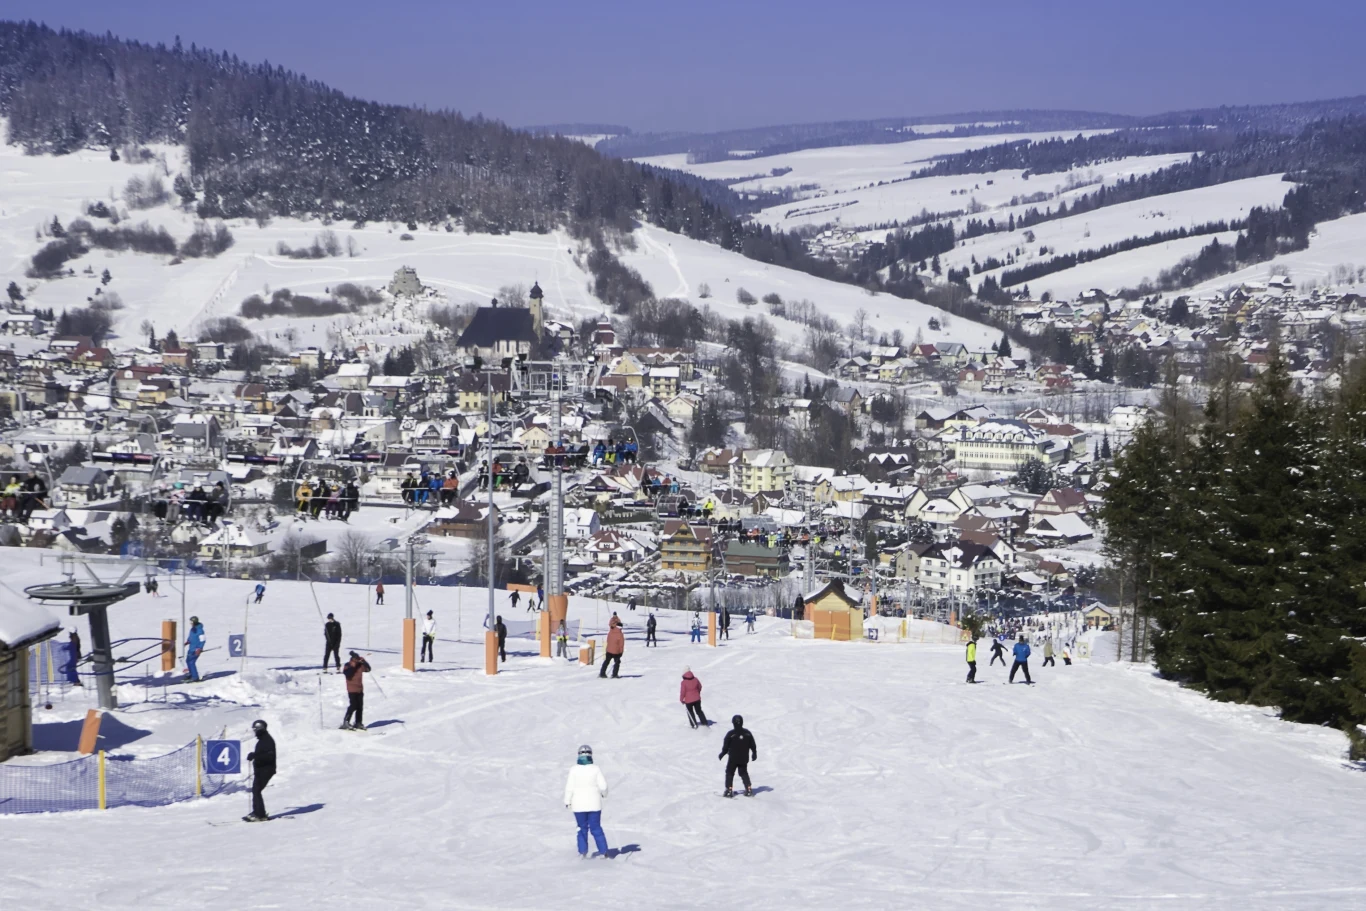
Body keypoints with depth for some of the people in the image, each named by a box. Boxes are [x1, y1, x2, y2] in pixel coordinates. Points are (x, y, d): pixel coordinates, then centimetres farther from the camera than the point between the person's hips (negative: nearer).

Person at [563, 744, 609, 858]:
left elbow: (569, 787, -7)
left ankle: (582, 852, 11)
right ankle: (603, 851, 7)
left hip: (579, 805, 0)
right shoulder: (595, 769, -9)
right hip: (594, 804, 0)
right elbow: (603, 785, -6)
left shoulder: (574, 770, -9)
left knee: (582, 828, 14)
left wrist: (567, 802, 4)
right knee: (596, 828, 9)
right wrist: (604, 793, 15)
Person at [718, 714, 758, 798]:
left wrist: (722, 754, 7)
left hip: (733, 759, -3)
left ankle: (729, 790, 2)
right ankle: (748, 789, 9)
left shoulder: (730, 734, -15)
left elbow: (726, 746, -10)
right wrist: (754, 753, 20)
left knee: (730, 773, 9)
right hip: (744, 759, 3)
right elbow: (753, 745, 5)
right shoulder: (747, 733, -3)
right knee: (744, 773, 16)